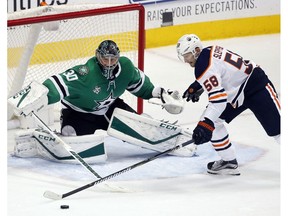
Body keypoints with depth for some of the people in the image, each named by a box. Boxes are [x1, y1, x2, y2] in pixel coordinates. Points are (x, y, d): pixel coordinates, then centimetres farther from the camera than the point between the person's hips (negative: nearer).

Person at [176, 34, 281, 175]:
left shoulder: (204, 67, -25)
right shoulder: (207, 51, 3)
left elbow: (218, 99, -34)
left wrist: (205, 125, -38)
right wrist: (196, 87, 30)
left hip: (256, 85, -11)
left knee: (276, 127, -13)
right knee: (213, 122, 4)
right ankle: (229, 162, 11)